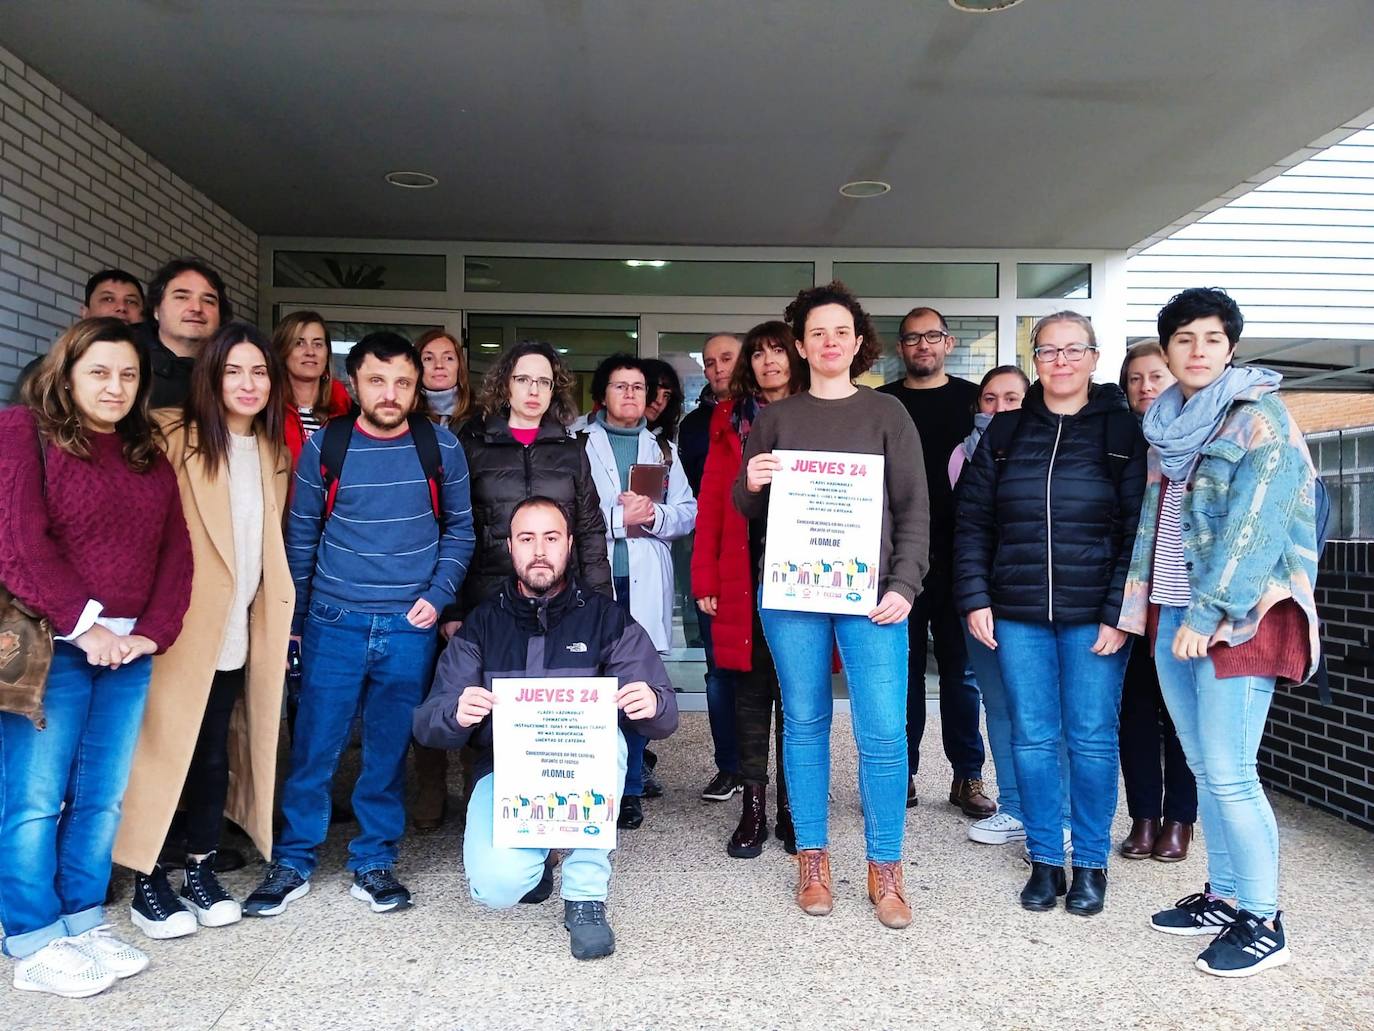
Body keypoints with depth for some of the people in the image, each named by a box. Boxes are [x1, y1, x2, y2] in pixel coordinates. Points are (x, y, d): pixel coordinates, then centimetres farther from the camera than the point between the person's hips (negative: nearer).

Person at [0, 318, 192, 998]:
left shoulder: (149, 455, 15)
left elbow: (176, 552, 11)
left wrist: (153, 632, -2)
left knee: (102, 798, 9)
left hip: (129, 651, 5)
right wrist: (84, 625, -14)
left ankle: (83, 924, 22)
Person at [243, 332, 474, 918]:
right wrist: (293, 618, 7)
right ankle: (293, 863, 21)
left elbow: (459, 531, 8)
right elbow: (301, 536, 7)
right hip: (333, 623, 0)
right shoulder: (323, 447, 0)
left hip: (410, 627, 0)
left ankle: (373, 863, 23)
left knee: (390, 749, 8)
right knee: (314, 747, 4)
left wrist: (437, 595, -4)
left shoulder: (440, 448, 0)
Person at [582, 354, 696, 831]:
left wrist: (654, 516, -10)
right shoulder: (579, 445, 7)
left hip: (646, 583, 3)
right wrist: (619, 518, -11)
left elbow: (688, 512, 8)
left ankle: (629, 789, 14)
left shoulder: (663, 449, 18)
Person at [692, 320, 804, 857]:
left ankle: (792, 808, 17)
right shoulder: (730, 418, 9)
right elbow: (711, 501, 5)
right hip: (744, 576, 1)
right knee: (750, 689, 6)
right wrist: (705, 578, -2)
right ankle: (754, 807, 15)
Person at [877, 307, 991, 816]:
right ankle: (902, 774, 16)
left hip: (957, 556, 0)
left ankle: (968, 776, 16)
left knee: (961, 667, 6)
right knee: (903, 668, 6)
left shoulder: (972, 400, 7)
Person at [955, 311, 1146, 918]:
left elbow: (1139, 529, -4)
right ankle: (1044, 860, 21)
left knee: (1092, 738, 4)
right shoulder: (1005, 432, 8)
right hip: (1018, 614, 2)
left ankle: (1091, 864, 20)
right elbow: (972, 519, 7)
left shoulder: (1121, 431, 0)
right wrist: (974, 597, -2)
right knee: (1031, 738, 7)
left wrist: (1120, 613, -11)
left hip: (1094, 616, -2)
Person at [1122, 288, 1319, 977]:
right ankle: (1223, 895, 25)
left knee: (1229, 774, -6)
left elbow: (1255, 524, -15)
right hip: (1171, 612, 7)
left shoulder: (1260, 417, -6)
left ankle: (1262, 922, 7)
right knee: (1203, 768, 12)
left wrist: (1207, 613, -19)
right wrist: (1137, 606, 10)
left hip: (1239, 615, -7)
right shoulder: (1167, 425, 15)